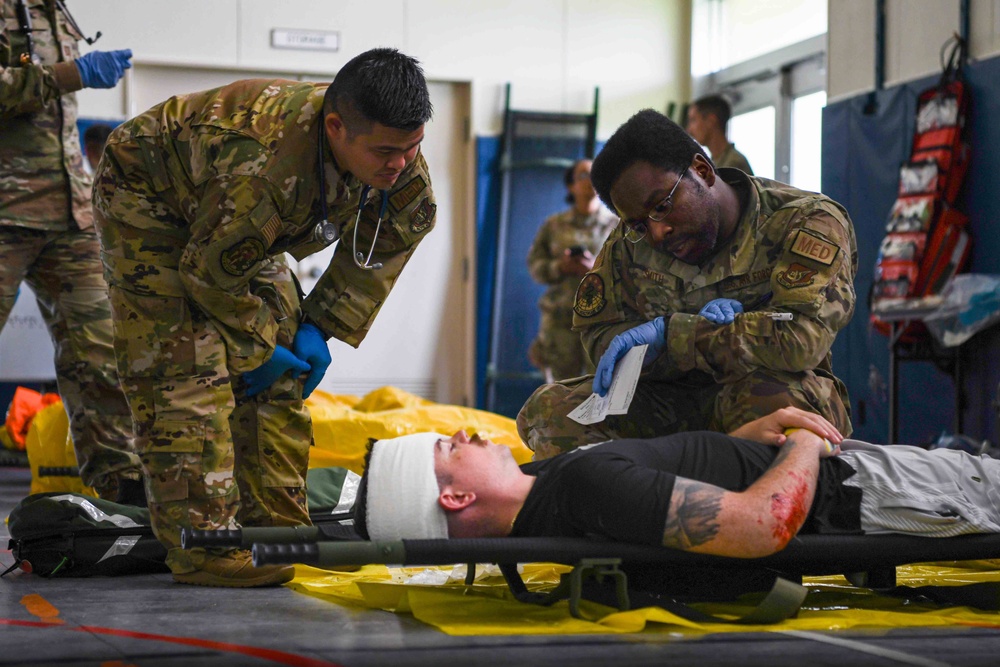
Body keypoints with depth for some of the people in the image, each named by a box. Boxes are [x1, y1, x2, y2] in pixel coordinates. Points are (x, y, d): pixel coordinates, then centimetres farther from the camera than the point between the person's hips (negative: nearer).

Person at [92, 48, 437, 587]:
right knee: (187, 368, -19)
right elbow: (208, 269, -30)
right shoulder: (265, 168, -44)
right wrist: (256, 349, -15)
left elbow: (403, 226, -1)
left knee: (282, 372, 1)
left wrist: (321, 327, -6)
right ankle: (205, 548, -18)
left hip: (234, 223, 8)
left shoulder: (401, 161, -21)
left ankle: (278, 531, 5)